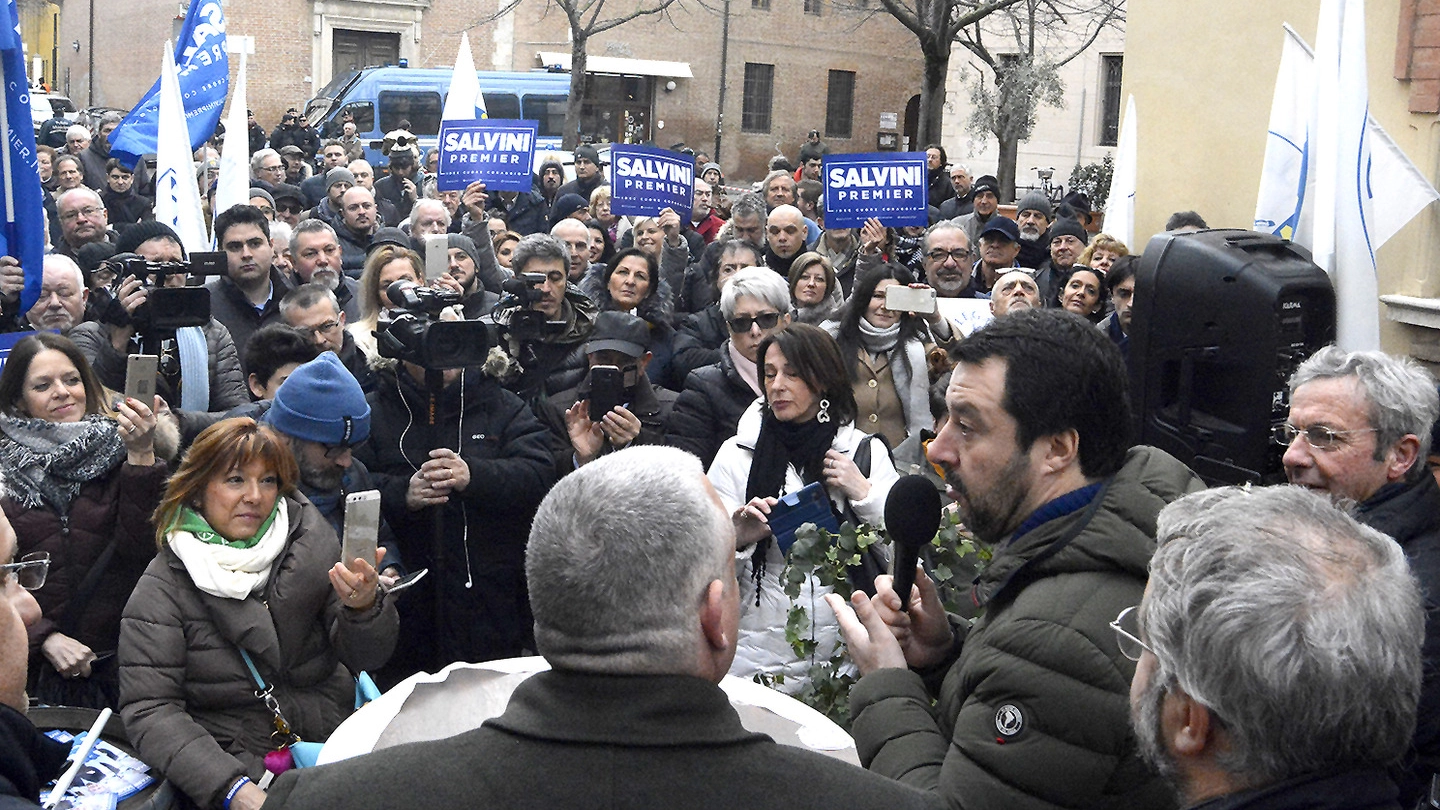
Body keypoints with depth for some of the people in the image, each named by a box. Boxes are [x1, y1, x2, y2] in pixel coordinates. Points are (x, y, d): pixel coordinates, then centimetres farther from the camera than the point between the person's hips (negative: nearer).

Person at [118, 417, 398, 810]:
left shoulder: (308, 543, 3)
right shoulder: (161, 590, -3)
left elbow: (369, 656, 1)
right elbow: (150, 711, -8)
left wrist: (365, 607, -23)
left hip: (335, 743, 4)